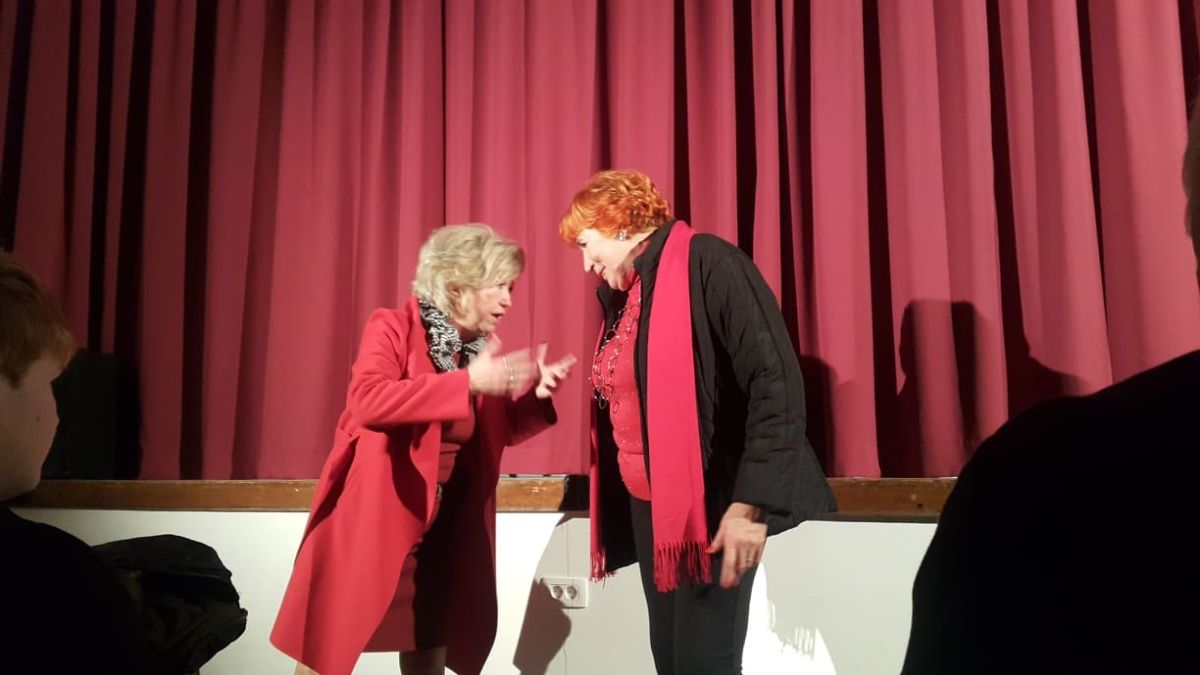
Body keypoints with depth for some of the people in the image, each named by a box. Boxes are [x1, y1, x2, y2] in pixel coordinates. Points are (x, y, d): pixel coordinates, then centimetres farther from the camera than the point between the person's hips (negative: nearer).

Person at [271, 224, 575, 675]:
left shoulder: (482, 349, 8)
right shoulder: (393, 328, -10)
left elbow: (497, 433, 13)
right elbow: (366, 400, -27)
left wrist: (536, 394, -6)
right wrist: (468, 382, -30)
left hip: (444, 529, 6)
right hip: (372, 520, -5)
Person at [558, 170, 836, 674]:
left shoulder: (706, 264, -13)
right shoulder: (624, 295, 13)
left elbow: (777, 383, -21)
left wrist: (752, 503, -24)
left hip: (711, 502, -8)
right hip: (648, 505, 8)